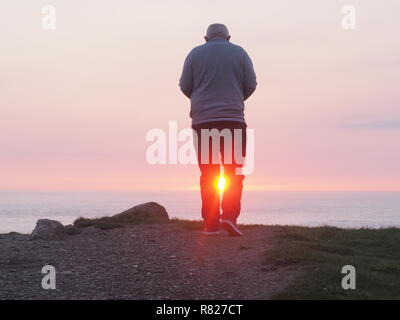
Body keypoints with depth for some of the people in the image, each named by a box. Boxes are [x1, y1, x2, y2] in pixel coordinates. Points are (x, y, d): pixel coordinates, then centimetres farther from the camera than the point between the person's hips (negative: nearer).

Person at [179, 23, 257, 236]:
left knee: (208, 174, 4)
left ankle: (210, 223, 0)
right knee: (234, 172, 3)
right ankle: (229, 215, -14)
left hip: (202, 121, 1)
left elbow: (185, 85, 4)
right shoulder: (239, 53, 8)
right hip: (233, 119, -1)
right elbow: (251, 84, 4)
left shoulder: (195, 54, 9)